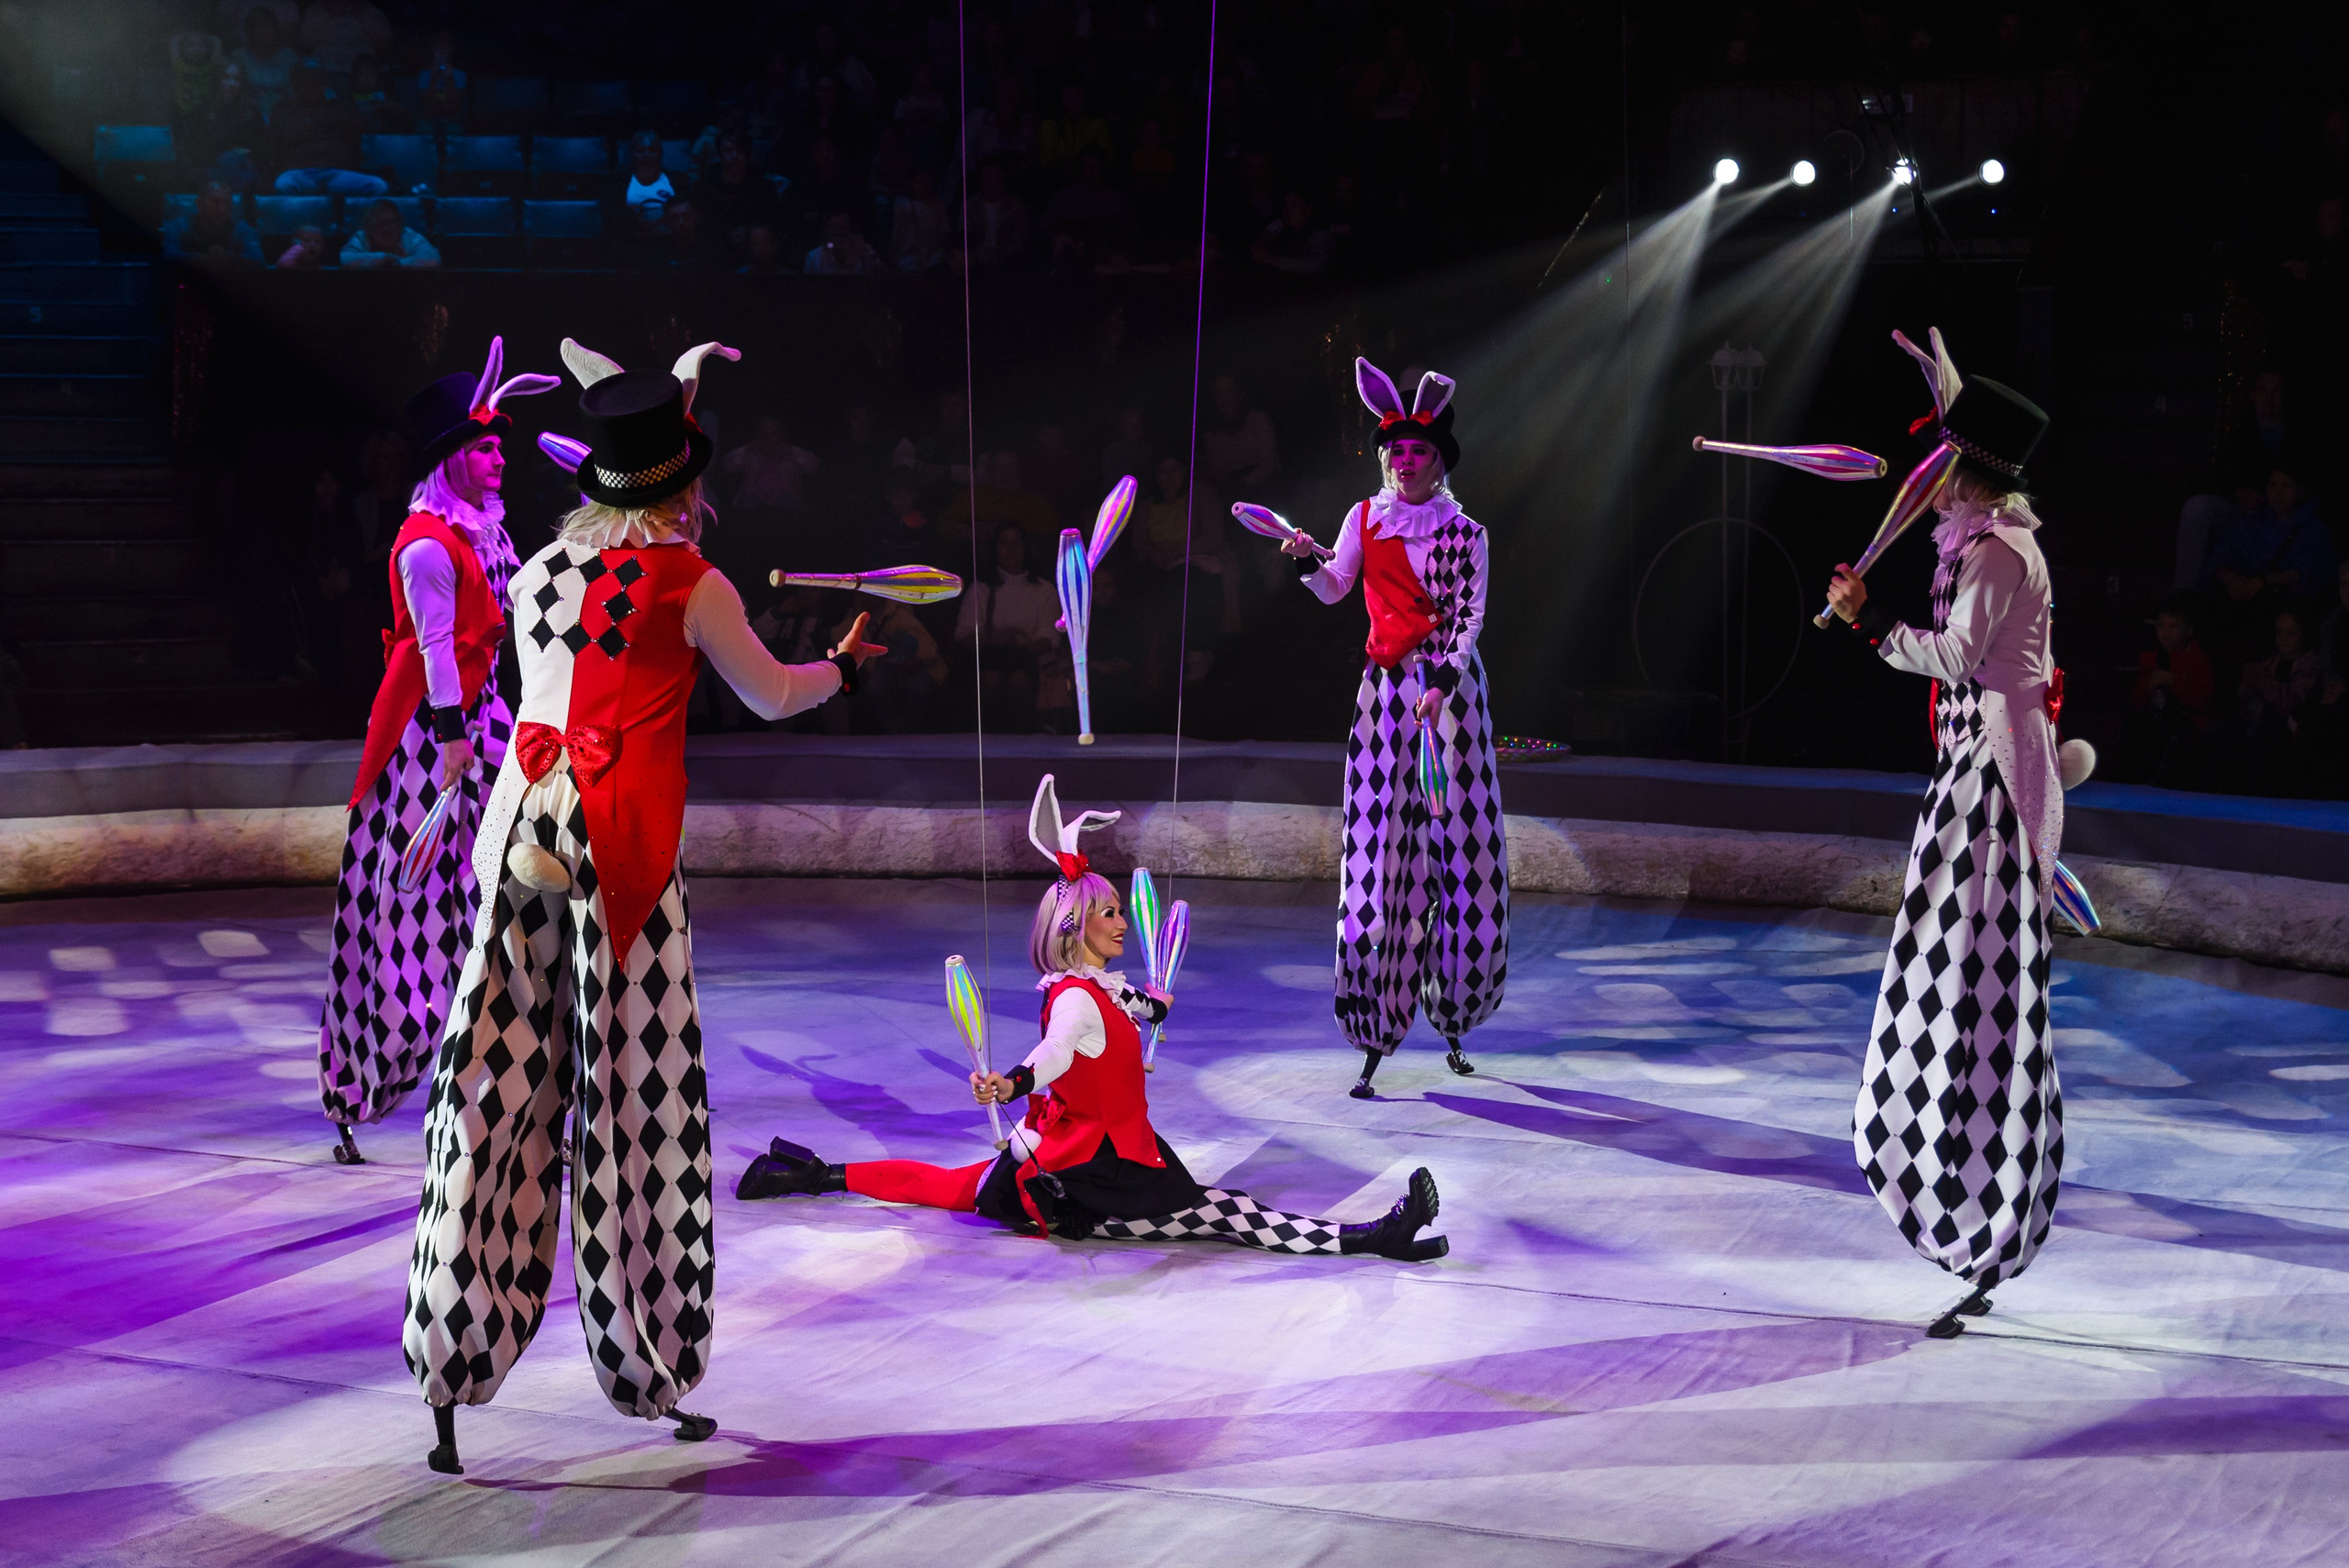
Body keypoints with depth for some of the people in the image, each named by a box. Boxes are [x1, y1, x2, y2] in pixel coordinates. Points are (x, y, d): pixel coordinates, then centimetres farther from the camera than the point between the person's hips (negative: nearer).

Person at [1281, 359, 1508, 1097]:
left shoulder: (1464, 533, 2)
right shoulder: (1366, 519, 9)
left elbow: (1470, 618, -3)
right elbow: (1333, 590, 11)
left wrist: (1444, 681, -17)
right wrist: (1307, 562, -10)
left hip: (1450, 684, -1)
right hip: (1386, 688, 1)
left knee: (1456, 829, 0)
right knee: (1380, 836, -4)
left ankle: (1453, 1015, 12)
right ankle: (1377, 1036, -3)